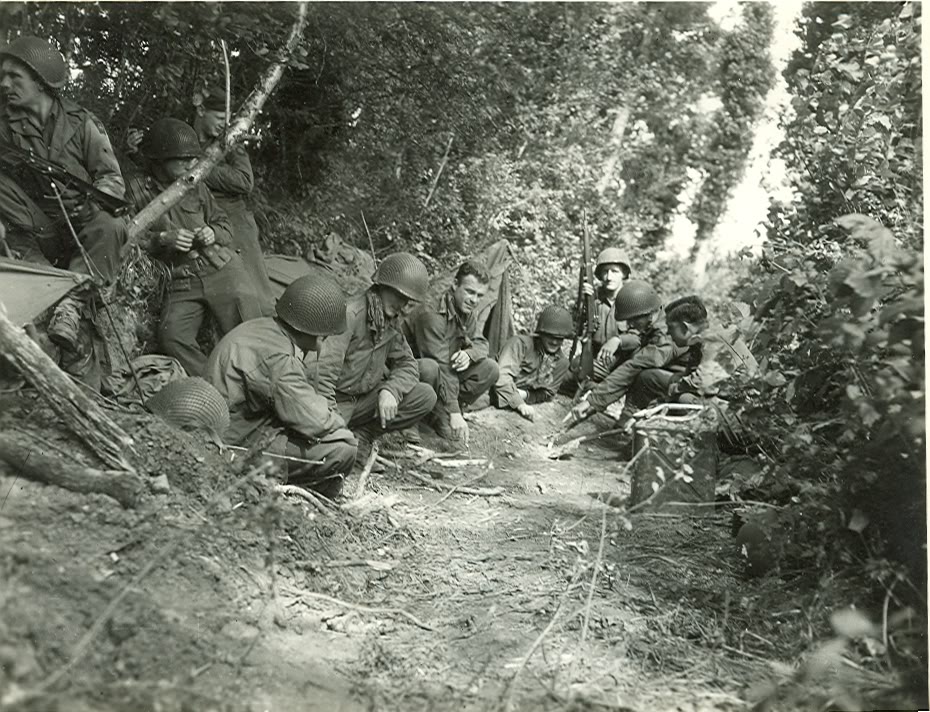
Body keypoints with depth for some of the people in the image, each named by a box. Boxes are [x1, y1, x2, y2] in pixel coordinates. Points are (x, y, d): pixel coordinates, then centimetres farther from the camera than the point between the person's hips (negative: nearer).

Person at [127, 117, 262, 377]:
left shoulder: (196, 186, 12)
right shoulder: (136, 190, 3)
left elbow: (225, 225, 20)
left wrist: (213, 233, -3)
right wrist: (162, 238, -14)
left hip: (222, 269, 1)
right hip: (180, 283, -1)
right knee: (171, 337, -24)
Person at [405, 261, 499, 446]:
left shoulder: (466, 313, -1)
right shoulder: (431, 314, -28)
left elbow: (481, 343, 7)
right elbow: (442, 367, -33)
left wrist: (469, 354, -21)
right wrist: (454, 413, -35)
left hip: (447, 374, 8)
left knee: (490, 369, -9)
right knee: (430, 368, -41)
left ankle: (443, 410, -5)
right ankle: (441, 417, -16)